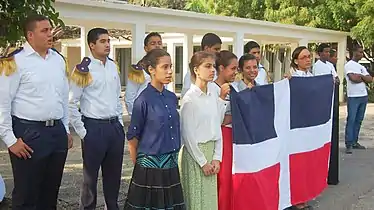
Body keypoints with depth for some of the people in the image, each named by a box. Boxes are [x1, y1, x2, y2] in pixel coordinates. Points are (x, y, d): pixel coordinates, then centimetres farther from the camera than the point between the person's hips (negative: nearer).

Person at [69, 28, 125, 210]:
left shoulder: (112, 66, 9)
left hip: (115, 126, 6)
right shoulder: (83, 69, -9)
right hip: (94, 127, -6)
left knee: (114, 174, 16)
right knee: (90, 176, 7)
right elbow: (71, 103, -10)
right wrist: (82, 132, -10)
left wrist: (119, 122, 12)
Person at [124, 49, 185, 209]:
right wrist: (138, 164, 2)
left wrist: (173, 158, 17)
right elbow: (133, 136, -6)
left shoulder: (172, 98, 6)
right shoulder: (143, 100, -12)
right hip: (150, 165, -5)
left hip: (171, 164, 6)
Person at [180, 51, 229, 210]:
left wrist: (216, 158, -1)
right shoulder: (189, 99, -13)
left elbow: (217, 127, 6)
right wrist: (203, 162, -10)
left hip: (211, 150, 6)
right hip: (195, 151, -6)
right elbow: (187, 135, -12)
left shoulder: (213, 93, 3)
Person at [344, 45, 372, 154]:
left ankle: (354, 142, 16)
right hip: (353, 97, -7)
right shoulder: (349, 65, -4)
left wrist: (360, 76, -7)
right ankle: (349, 145, -6)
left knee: (359, 120, 9)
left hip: (363, 96, 7)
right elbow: (353, 79, -18)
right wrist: (364, 78, -2)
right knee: (351, 120, -7)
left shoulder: (362, 67, 17)